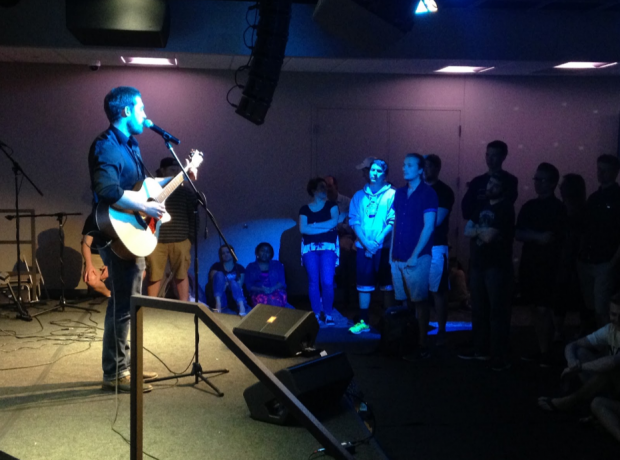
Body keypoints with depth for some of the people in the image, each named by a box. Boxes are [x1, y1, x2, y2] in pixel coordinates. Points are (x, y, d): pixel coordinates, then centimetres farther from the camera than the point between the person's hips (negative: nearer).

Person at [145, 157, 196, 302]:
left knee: (181, 274, 3)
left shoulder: (186, 192, 12)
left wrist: (191, 237, 1)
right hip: (156, 239, -1)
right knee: (154, 276, 2)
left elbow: (193, 216, 10)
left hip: (180, 240, 1)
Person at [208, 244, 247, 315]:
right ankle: (218, 305, -39)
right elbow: (213, 281, -1)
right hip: (220, 297, 0)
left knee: (233, 282, -29)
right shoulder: (216, 266, 12)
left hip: (235, 297, 0)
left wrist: (228, 284, -19)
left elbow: (239, 285, 1)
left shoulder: (239, 268, 12)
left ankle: (241, 307, -52)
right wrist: (224, 285, -20)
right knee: (219, 274, -19)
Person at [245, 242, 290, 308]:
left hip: (276, 292, 0)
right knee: (261, 300, -38)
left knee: (275, 301, -37)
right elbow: (248, 286, 5)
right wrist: (262, 290, -14)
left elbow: (282, 282, 7)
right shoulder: (250, 267, 17)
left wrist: (272, 289, -14)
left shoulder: (277, 265, 19)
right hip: (258, 293, 0)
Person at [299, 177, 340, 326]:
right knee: (313, 281, -1)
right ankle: (317, 315, 5)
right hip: (310, 248, 1)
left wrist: (312, 225, -2)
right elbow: (302, 229, -2)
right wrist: (325, 228, -5)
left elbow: (334, 222, -6)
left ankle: (328, 314, 0)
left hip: (328, 247, -1)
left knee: (327, 282, -10)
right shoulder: (304, 209, 11)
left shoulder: (331, 205, 11)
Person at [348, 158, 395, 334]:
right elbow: (354, 221, 4)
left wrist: (377, 242, -14)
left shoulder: (392, 195, 0)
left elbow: (393, 222, -7)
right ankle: (363, 321, 10)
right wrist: (366, 242, -10)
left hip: (384, 247, -3)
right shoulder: (359, 196, 10)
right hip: (363, 247, 3)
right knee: (364, 285, 4)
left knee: (386, 285, 1)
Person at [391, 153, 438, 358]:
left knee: (419, 301, -2)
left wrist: (414, 256, -13)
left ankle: (422, 346, 3)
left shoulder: (428, 193, -6)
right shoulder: (400, 193, 13)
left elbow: (429, 226, -10)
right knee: (403, 302, 10)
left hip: (417, 258, -6)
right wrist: (392, 252, 11)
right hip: (398, 257, 6)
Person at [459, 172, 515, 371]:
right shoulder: (482, 206, 16)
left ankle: (500, 355, -3)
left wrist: (477, 230, 2)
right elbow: (467, 231, 9)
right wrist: (482, 231, -9)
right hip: (478, 264, 8)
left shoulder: (506, 208, -10)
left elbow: (489, 237, -18)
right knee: (479, 309, 13)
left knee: (498, 311, -6)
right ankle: (481, 349, 24)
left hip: (497, 266, -8)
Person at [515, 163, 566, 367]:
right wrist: (538, 236, -10)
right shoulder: (529, 206, 11)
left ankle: (545, 353, 0)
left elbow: (550, 238, -15)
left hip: (547, 265, -6)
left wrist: (530, 234, -6)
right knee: (535, 308, 9)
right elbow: (518, 234, 3)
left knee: (543, 309, -7)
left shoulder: (557, 208, -6)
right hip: (529, 263, 6)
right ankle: (541, 350, 16)